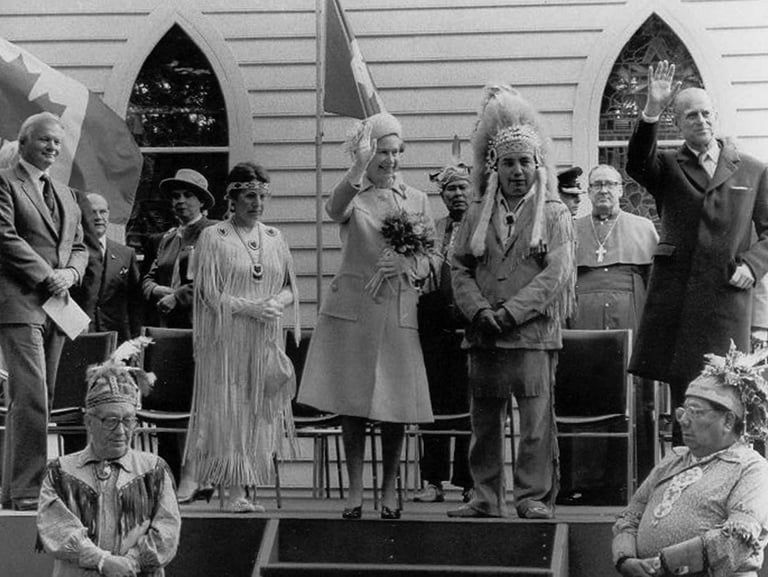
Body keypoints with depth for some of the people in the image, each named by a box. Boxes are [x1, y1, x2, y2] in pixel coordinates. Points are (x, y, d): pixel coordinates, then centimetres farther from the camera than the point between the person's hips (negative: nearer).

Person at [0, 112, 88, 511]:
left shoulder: (65, 194, 23)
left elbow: (79, 247, 22)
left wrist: (70, 273, 0)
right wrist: (46, 275, -14)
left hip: (56, 306, 8)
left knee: (40, 401, 7)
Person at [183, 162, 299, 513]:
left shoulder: (274, 238, 13)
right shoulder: (213, 237, -2)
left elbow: (290, 288, 15)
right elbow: (209, 293, -7)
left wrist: (277, 303, -7)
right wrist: (249, 307, -17)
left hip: (266, 340, 5)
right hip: (227, 338, -4)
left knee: (260, 411, 1)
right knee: (230, 410, -7)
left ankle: (246, 487, 6)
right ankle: (235, 492, -6)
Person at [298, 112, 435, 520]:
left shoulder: (416, 200, 11)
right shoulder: (352, 195, 2)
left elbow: (430, 261, 11)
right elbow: (335, 210, -24)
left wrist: (405, 265, -11)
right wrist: (359, 167, -41)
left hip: (399, 312, 2)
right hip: (352, 308, -2)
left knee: (395, 404, 2)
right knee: (351, 402, 0)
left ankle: (389, 489, 14)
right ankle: (354, 489, 9)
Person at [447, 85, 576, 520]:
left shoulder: (555, 215, 3)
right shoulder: (478, 214, 13)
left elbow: (555, 275, -7)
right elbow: (461, 267, 9)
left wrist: (509, 313, -14)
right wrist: (479, 310, -9)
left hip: (535, 333, -3)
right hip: (484, 337, 3)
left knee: (537, 419, -6)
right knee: (485, 420, 6)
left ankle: (536, 498, 1)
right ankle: (487, 499, 14)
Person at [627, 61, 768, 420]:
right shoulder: (668, 168, 10)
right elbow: (637, 164, -12)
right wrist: (651, 112, -26)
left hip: (727, 296, 0)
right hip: (673, 295, 0)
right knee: (682, 392, 0)